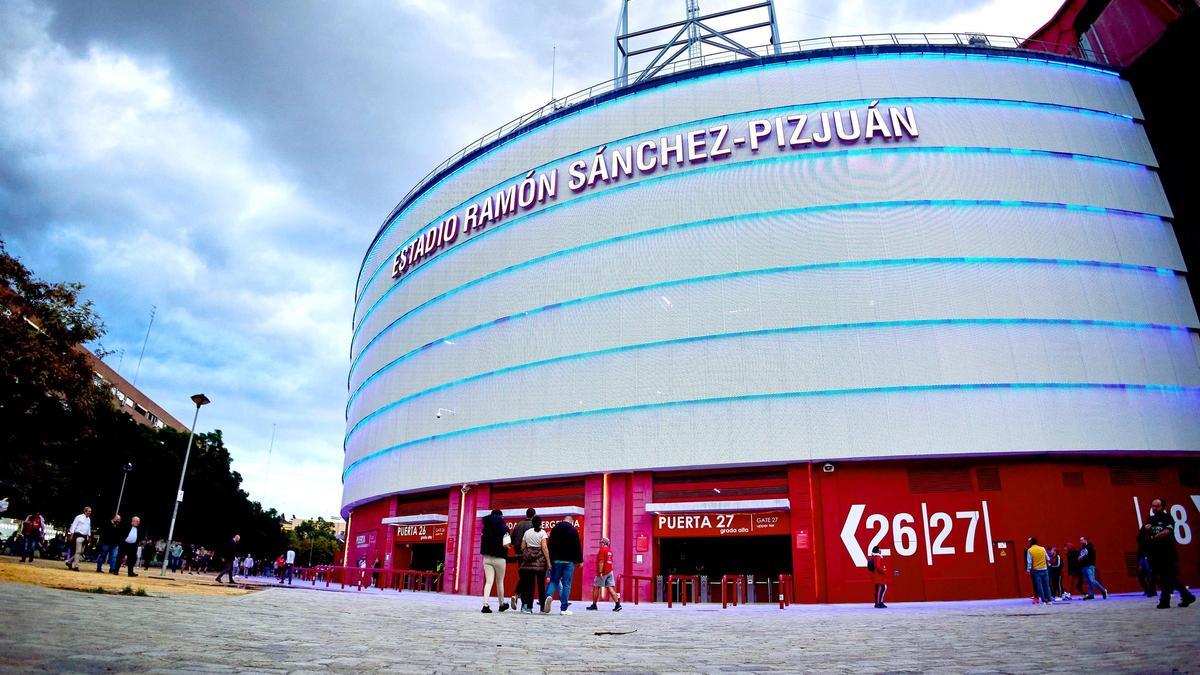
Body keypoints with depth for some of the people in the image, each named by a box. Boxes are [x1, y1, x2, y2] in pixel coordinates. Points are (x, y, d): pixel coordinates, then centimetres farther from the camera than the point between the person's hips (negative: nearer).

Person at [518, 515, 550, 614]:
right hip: (540, 561, -3)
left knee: (530, 585, 5)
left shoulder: (527, 532, 8)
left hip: (528, 561, 3)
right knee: (541, 584, 7)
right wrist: (548, 561, -9)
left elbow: (522, 547, 8)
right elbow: (544, 548, -11)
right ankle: (543, 606, 10)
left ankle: (529, 607, 1)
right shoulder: (542, 532, -4)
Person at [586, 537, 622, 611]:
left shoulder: (602, 550, -10)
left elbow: (601, 562, -18)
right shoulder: (610, 551, 16)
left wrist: (600, 572, -21)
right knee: (610, 588, 1)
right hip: (610, 572, 8)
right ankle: (618, 604, -10)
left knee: (596, 588, 4)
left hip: (603, 572, -8)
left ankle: (594, 605, 10)